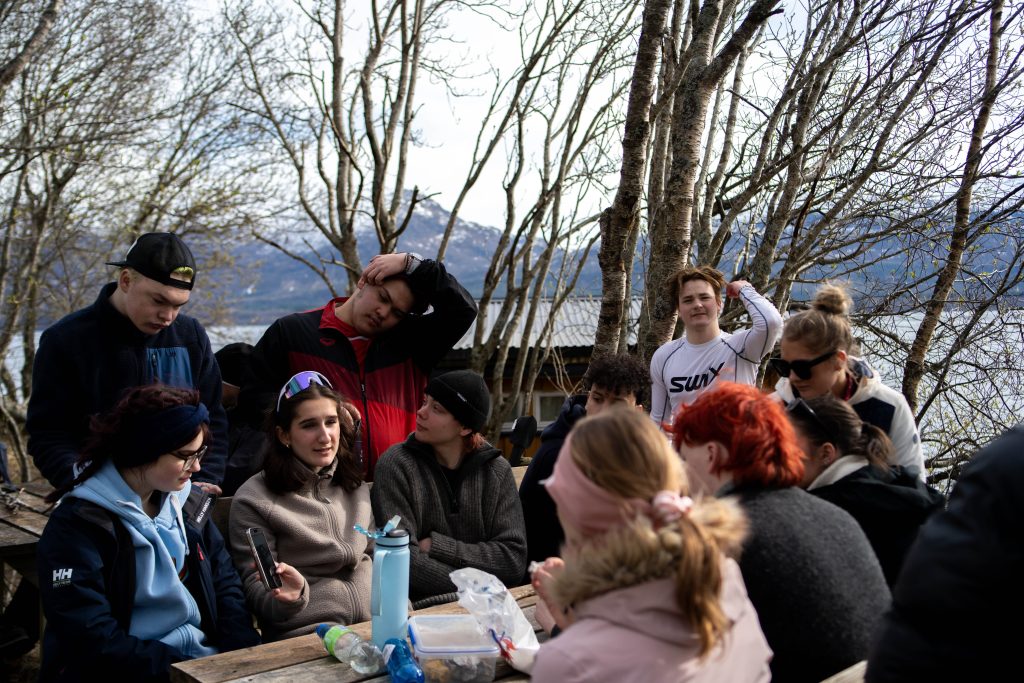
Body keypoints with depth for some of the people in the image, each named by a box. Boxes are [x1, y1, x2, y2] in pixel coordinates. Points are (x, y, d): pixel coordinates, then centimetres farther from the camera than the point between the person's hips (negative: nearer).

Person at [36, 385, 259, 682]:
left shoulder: (189, 503, 9)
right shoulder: (77, 524, -11)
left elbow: (225, 585, 11)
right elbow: (93, 638, -15)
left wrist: (246, 656, -5)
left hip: (205, 658, 5)